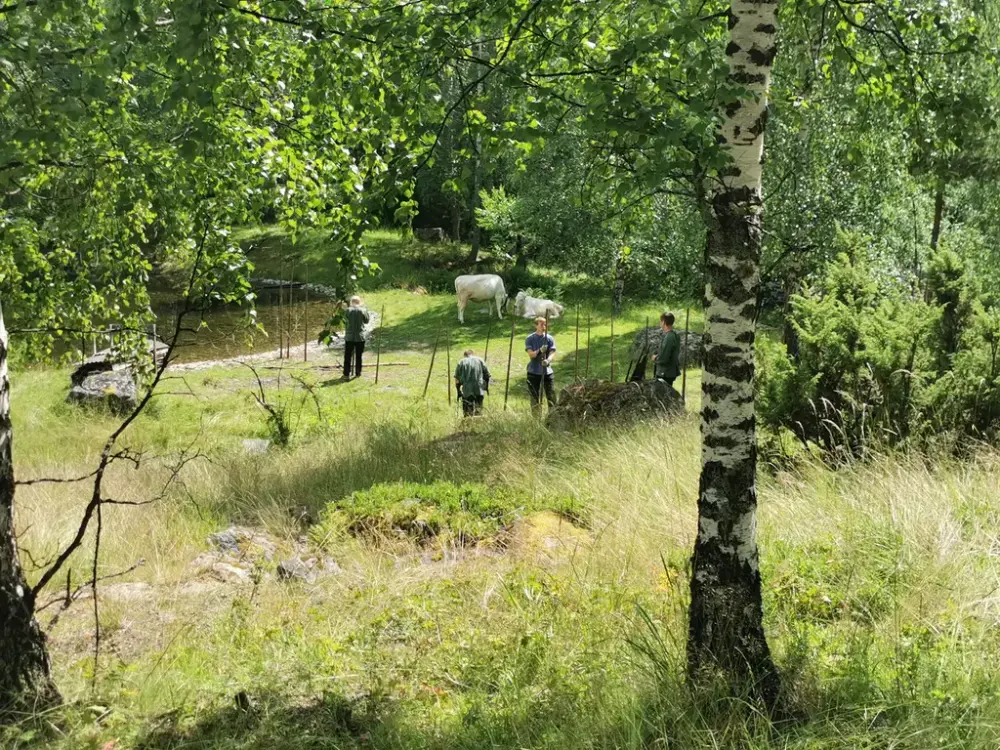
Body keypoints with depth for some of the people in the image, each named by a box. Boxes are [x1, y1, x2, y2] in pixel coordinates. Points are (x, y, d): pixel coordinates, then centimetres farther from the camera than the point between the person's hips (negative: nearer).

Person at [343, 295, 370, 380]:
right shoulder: (363, 310, -6)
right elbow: (366, 321, 6)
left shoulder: (348, 310, -6)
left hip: (349, 337, 0)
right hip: (360, 337, 1)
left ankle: (346, 374, 2)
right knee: (358, 356, 11)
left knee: (347, 357, 5)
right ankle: (358, 373, 17)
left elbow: (344, 321, 1)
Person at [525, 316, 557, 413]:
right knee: (535, 398, 4)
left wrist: (548, 360, -30)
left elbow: (552, 353, -7)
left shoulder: (550, 339, 4)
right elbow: (531, 354, -9)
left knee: (551, 396, -3)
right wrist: (539, 351, -30)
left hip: (547, 372, 1)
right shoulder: (530, 339, 2)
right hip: (533, 372, -1)